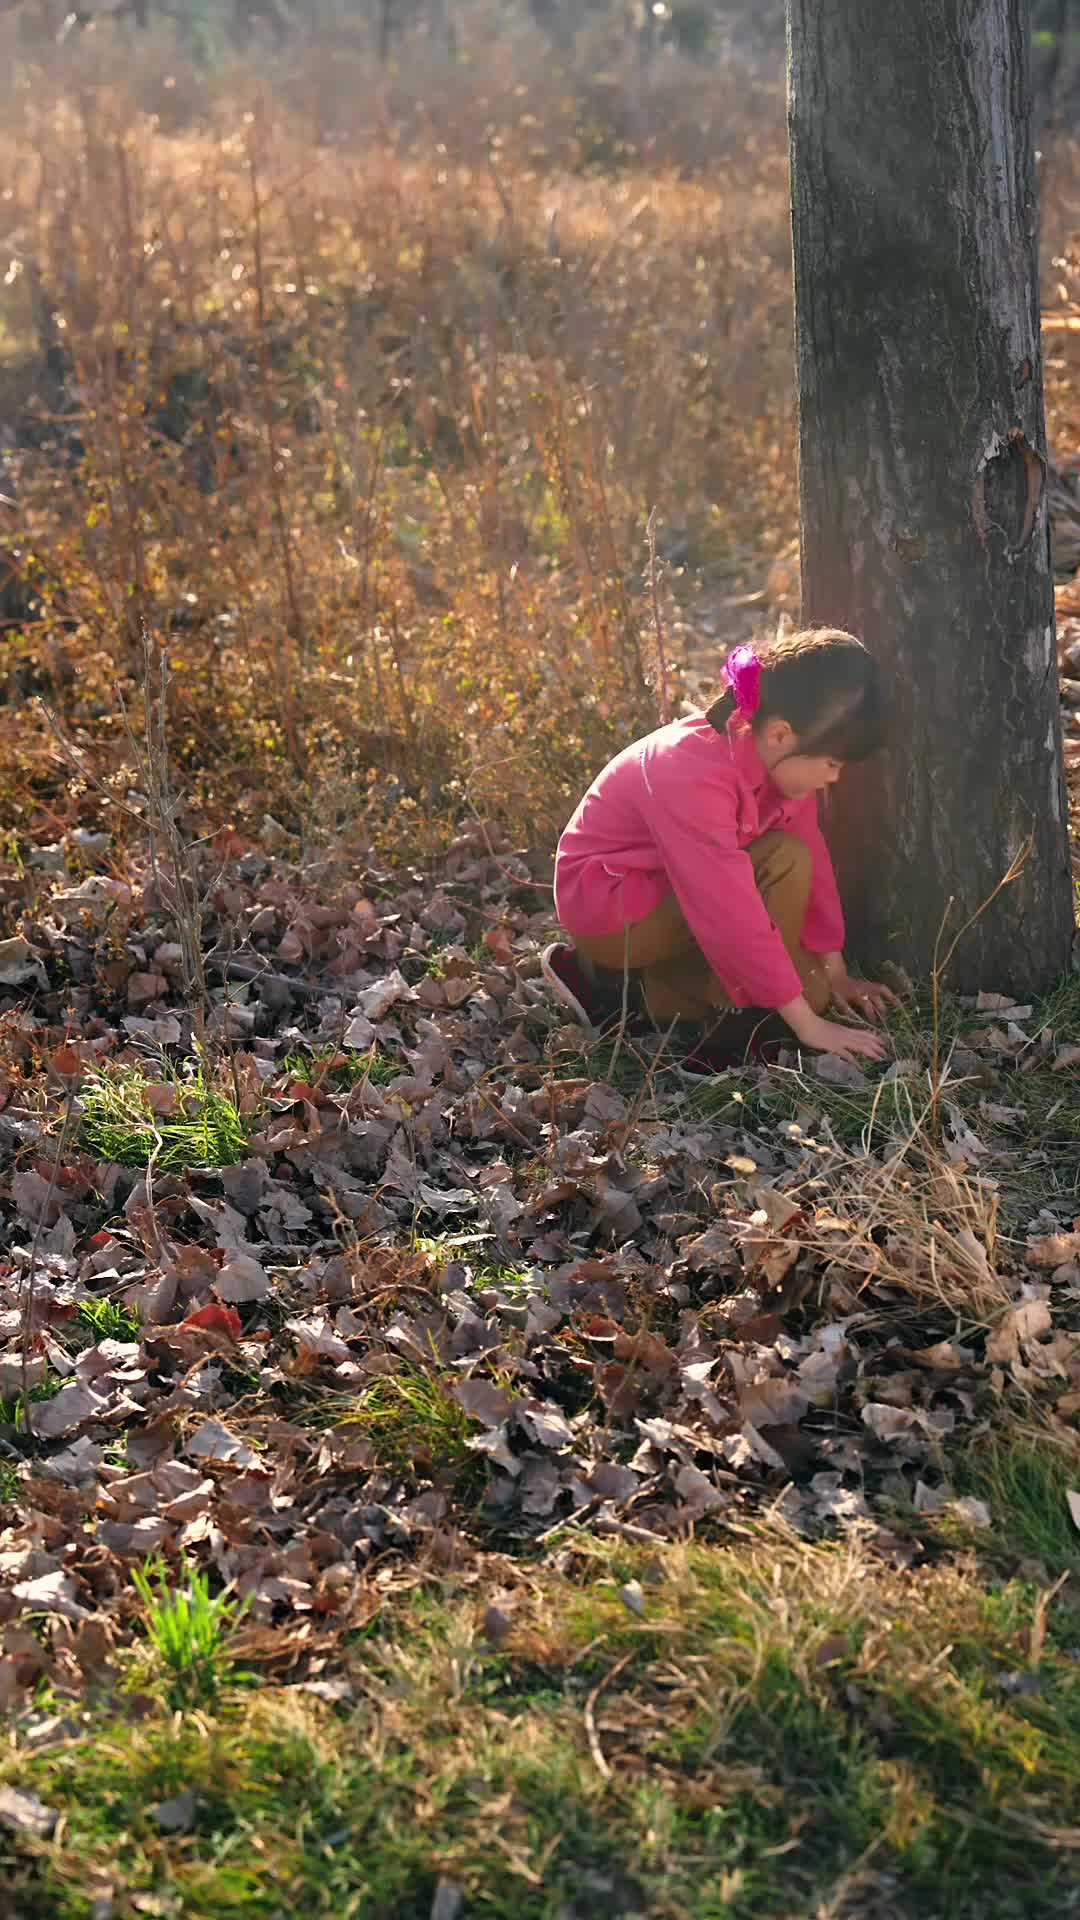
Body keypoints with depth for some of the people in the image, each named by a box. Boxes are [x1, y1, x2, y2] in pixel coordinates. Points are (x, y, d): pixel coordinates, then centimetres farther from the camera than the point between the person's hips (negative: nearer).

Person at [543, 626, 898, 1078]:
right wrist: (808, 1024, -31)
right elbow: (732, 913, -35)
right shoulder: (692, 774, -34)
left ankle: (618, 986, 1)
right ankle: (721, 1038, -19)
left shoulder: (777, 756, -9)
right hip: (608, 904, -9)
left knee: (808, 988, -3)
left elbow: (813, 859, 0)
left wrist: (833, 973, 0)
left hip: (674, 895, 9)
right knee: (782, 863, -26)